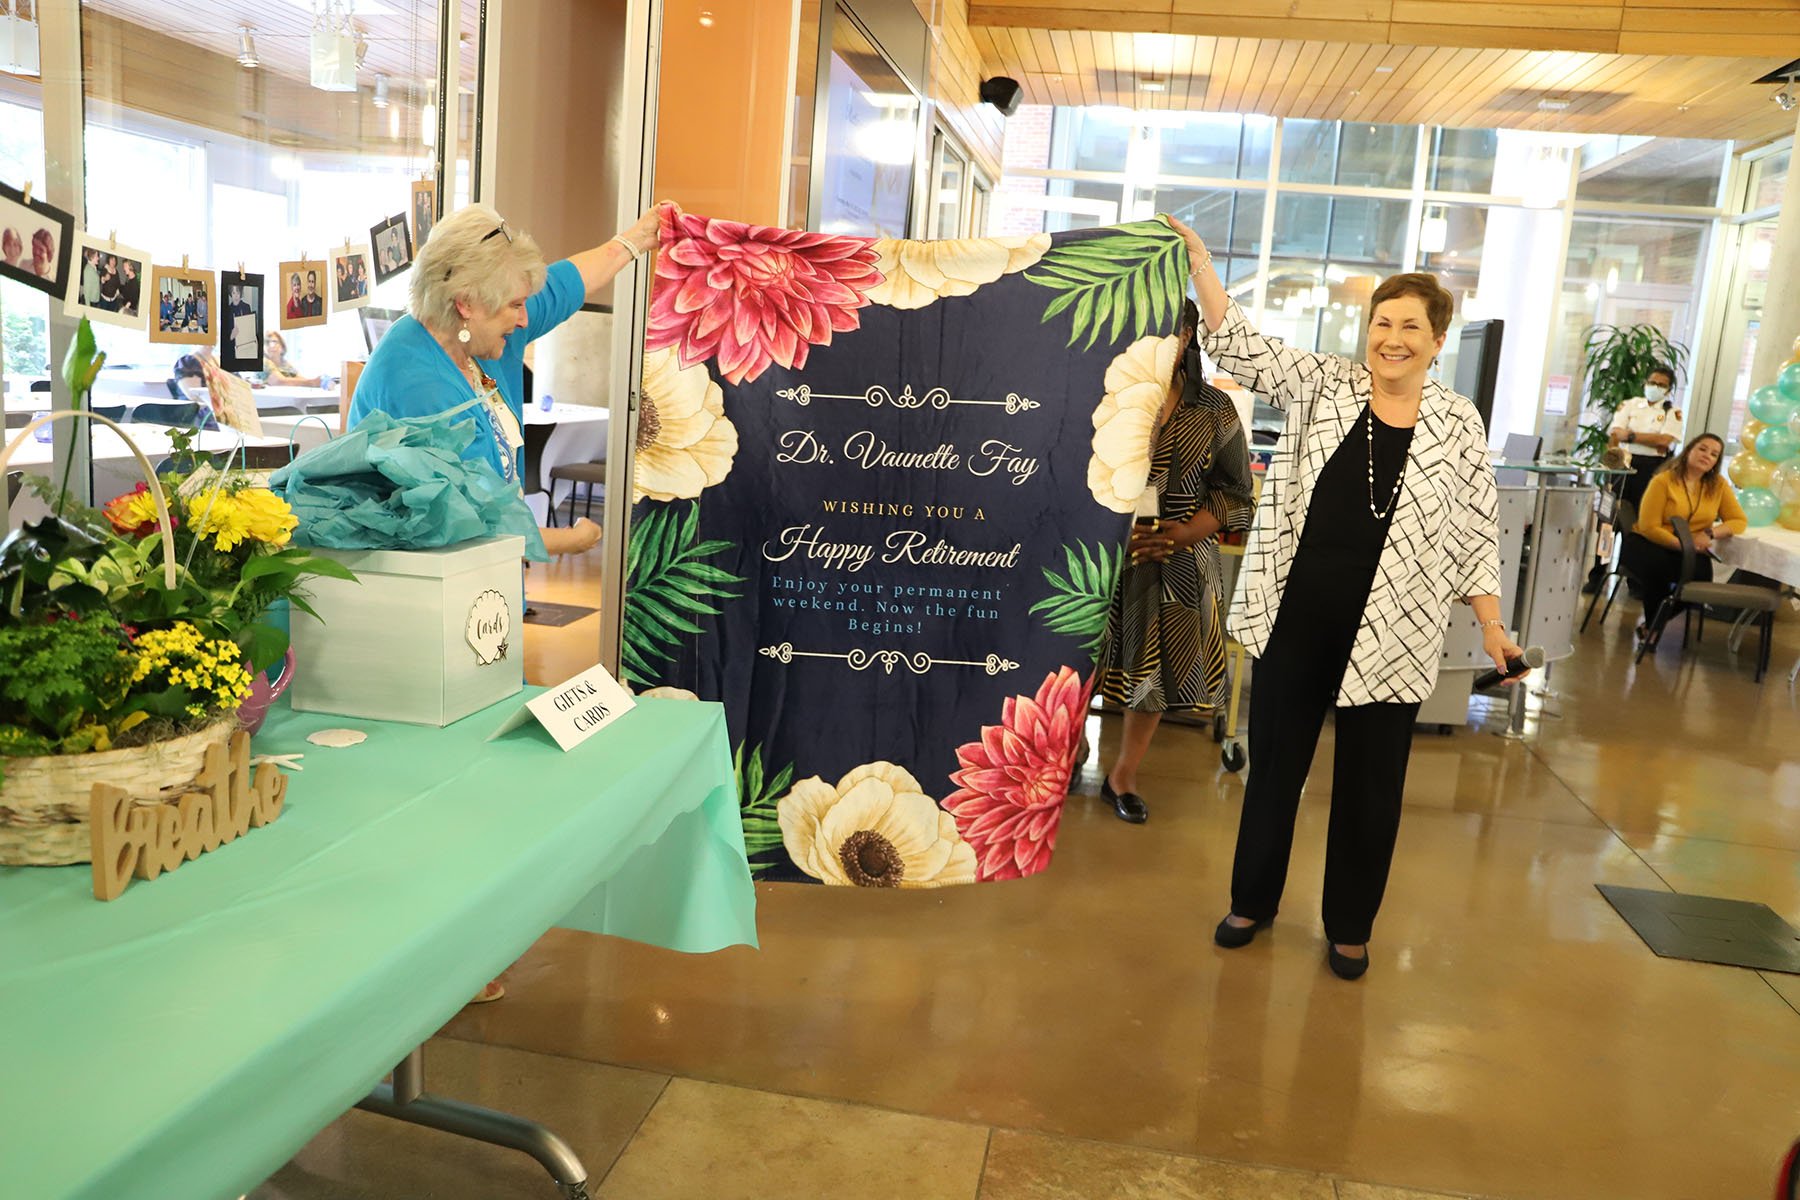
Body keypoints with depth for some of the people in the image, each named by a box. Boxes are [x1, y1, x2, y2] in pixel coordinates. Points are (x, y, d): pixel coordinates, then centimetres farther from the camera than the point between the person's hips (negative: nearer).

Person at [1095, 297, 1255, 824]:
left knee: (1158, 668, 8)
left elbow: (1234, 493, 7)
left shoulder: (1215, 410, 3)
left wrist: (1186, 531, -11)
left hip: (1178, 564, 2)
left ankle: (1123, 777, 26)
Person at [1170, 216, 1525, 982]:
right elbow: (1238, 344, -6)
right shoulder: (1319, 384, 1)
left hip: (1390, 634, 0)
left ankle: (1349, 926, 29)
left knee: (1369, 785, 10)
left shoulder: (1458, 423, 1)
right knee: (1273, 763, 13)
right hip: (1296, 618, 1)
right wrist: (1196, 256, -15)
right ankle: (1252, 900, 33)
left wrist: (1492, 628, 1)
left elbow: (1475, 534, 4)